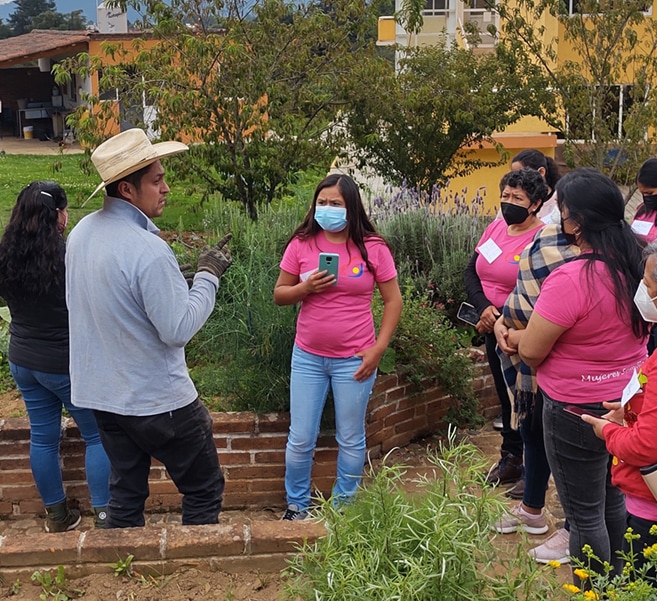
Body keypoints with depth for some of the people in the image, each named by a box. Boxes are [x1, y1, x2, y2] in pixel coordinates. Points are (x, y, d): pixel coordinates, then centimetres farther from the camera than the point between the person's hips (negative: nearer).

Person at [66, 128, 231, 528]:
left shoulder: (81, 233, 1)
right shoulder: (148, 250, -26)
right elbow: (179, 329, -22)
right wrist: (209, 275, -11)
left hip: (102, 394, 8)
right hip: (159, 401, -8)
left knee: (125, 494, 18)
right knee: (204, 489, 9)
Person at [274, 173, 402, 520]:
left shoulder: (373, 248, -5)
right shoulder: (301, 244, -1)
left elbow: (393, 300, 0)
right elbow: (279, 295, 5)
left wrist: (378, 349, -7)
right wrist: (305, 288, -16)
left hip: (354, 360, -1)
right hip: (307, 357, 1)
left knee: (351, 440, 10)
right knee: (300, 439, 7)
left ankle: (344, 507, 28)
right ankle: (296, 506, 27)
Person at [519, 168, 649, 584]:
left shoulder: (572, 279, -28)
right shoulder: (639, 265, -3)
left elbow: (531, 351, -20)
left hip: (578, 411, -8)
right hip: (628, 402, 8)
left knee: (585, 515, 9)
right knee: (614, 502, 24)